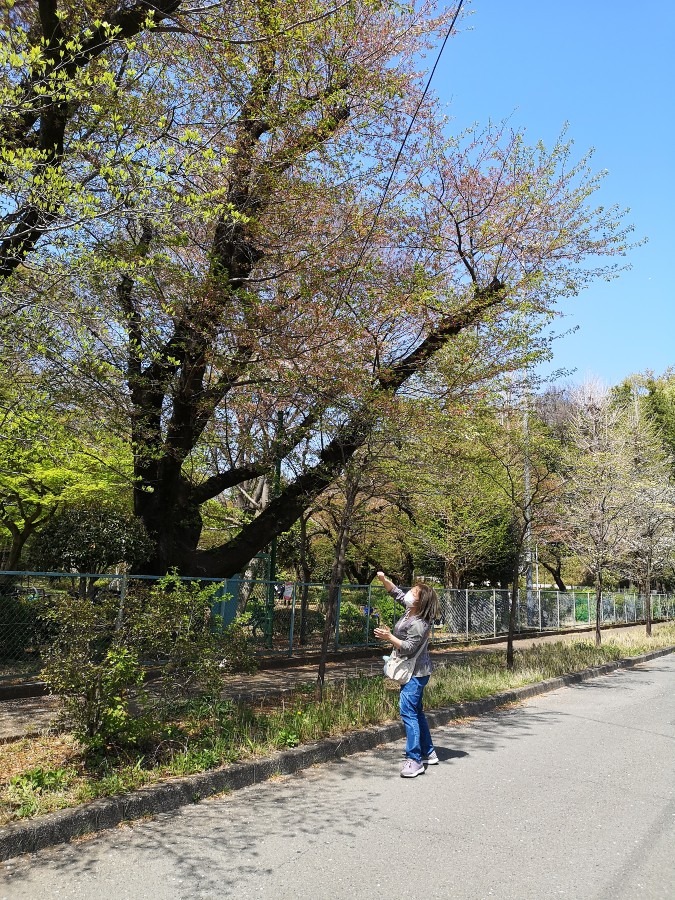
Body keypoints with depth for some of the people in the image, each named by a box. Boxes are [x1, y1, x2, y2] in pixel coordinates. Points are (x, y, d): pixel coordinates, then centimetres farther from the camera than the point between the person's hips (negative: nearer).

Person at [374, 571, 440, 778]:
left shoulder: (418, 624, -24)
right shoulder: (411, 609, 2)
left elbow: (408, 648, -26)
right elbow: (397, 593, 13)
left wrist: (389, 637, -25)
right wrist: (384, 579, 1)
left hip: (415, 673, -10)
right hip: (412, 671, 10)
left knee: (408, 711, -12)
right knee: (416, 712, 16)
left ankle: (414, 760, -9)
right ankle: (428, 753, 27)